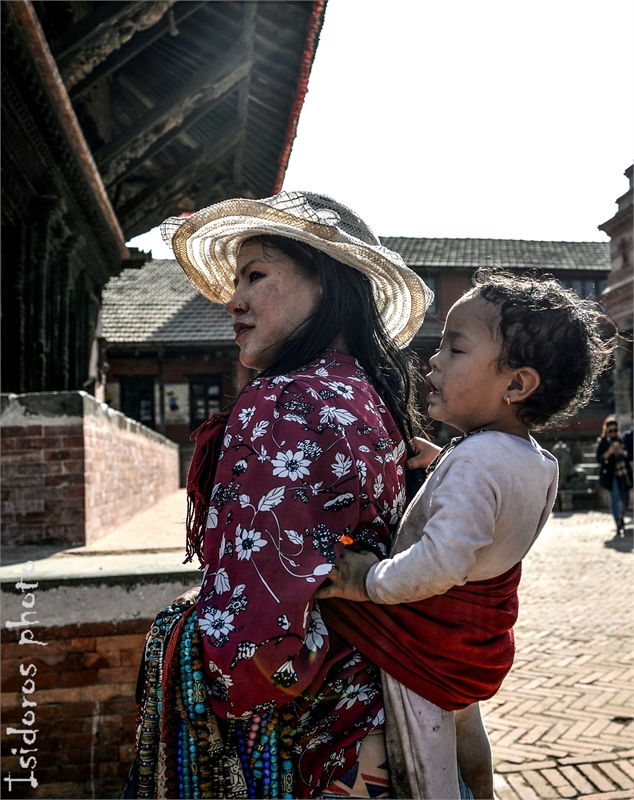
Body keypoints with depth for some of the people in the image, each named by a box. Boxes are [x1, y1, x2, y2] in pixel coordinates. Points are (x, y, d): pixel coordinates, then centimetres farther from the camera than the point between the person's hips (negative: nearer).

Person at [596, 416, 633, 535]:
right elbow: (599, 459, -7)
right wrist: (609, 451, -20)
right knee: (615, 497, -12)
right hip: (611, 475, -3)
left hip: (624, 474, 3)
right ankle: (619, 526, -8)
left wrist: (622, 452, -15)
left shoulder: (623, 440, 4)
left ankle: (622, 517, 39)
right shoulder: (602, 442, -3)